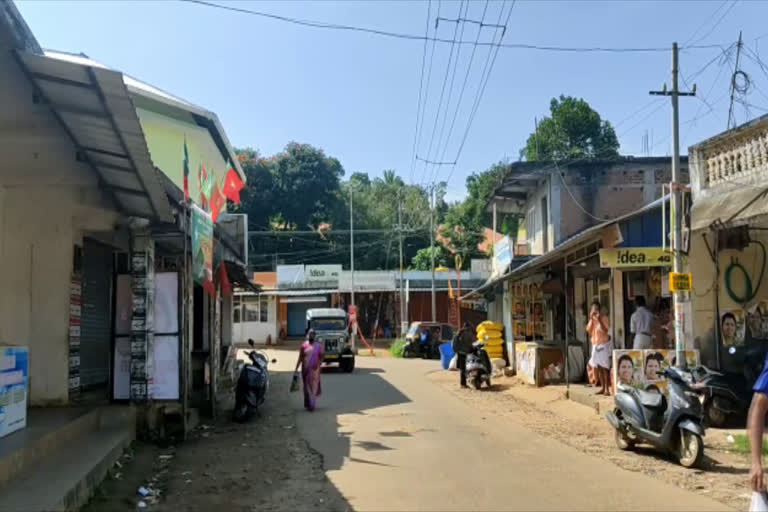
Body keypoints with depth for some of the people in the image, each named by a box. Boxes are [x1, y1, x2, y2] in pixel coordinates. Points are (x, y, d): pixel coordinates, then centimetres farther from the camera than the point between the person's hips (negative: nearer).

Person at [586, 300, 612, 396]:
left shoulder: (604, 318, -8)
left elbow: (605, 330, -19)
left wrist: (599, 320, -22)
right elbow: (588, 330, 0)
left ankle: (607, 389, -6)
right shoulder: (592, 319, 10)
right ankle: (602, 388, 15)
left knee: (604, 368, -8)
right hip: (595, 345, 6)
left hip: (603, 345, -6)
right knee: (598, 368, 8)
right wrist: (591, 319, -6)